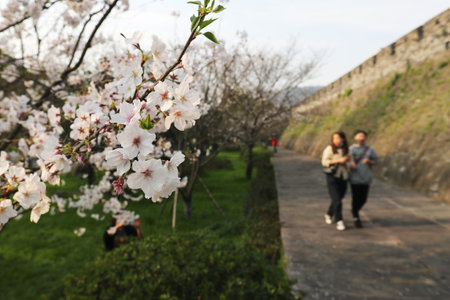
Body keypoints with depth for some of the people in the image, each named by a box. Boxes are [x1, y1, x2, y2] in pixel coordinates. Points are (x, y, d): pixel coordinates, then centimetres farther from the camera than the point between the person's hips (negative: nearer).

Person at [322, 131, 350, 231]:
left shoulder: (345, 149, 9)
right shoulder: (329, 149, -7)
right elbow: (324, 162, -13)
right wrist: (338, 160, -20)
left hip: (343, 178, 5)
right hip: (332, 177, -5)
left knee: (338, 199, 13)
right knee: (337, 200, -11)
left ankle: (329, 215, 34)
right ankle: (339, 221, -6)